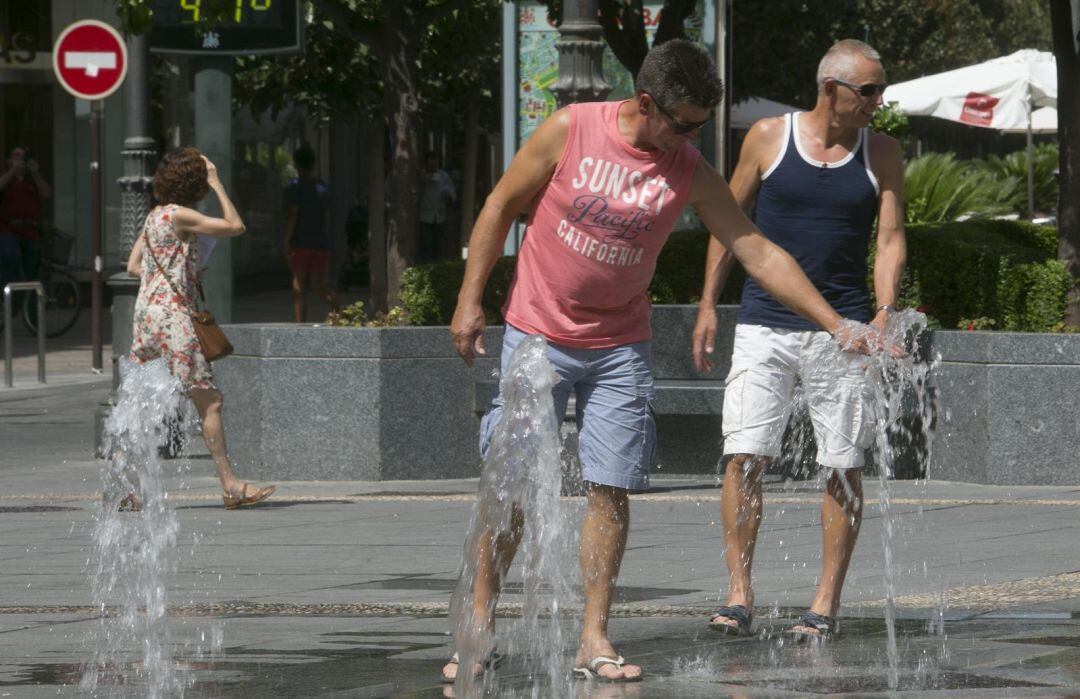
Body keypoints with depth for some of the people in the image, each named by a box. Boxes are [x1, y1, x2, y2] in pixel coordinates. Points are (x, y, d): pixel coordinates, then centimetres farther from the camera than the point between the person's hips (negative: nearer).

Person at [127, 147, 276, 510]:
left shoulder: (155, 215, 14)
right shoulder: (179, 215, -11)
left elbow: (134, 266, 19)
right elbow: (235, 226, -12)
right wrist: (217, 183, -4)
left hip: (146, 312, 9)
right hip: (172, 314, -9)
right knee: (209, 401, -7)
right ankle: (230, 484, -9)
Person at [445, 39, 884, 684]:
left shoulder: (691, 173, -6)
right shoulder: (570, 132, -12)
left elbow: (760, 253, -4)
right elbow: (502, 206, -1)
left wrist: (835, 325, -10)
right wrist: (471, 299, -3)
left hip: (620, 350, 2)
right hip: (538, 334, -2)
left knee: (611, 489, -4)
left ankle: (594, 640, 2)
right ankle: (480, 629, 9)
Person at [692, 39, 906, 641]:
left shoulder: (881, 153, 5)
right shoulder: (769, 138, 2)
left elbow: (891, 239, 3)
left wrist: (884, 313, -13)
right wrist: (708, 305, 7)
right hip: (765, 323, -1)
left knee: (843, 467, -1)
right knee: (745, 456, -8)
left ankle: (827, 602, 6)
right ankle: (740, 593, -1)